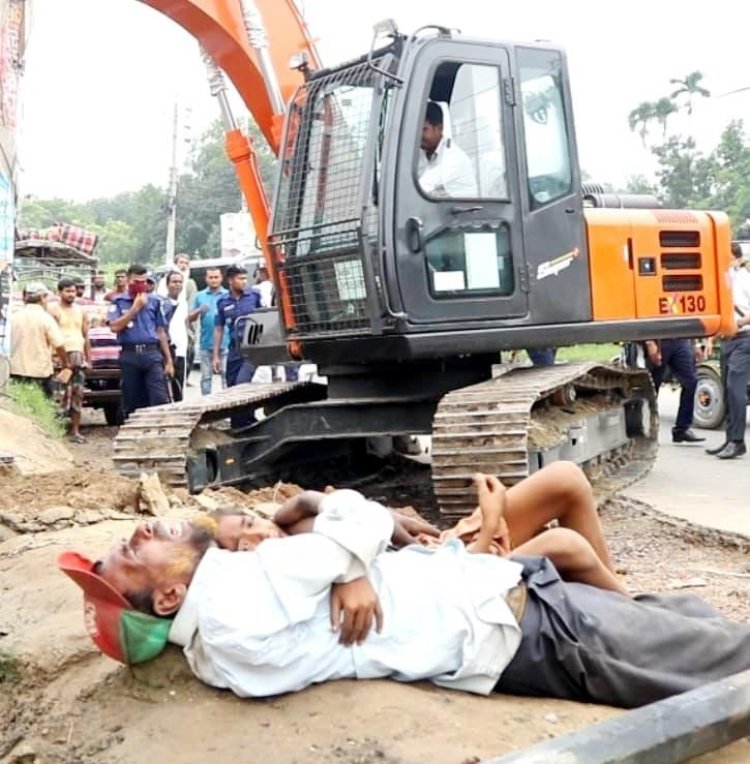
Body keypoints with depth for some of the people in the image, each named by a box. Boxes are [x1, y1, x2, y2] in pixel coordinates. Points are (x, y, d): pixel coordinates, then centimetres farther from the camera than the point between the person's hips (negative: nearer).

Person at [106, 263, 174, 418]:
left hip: (152, 353, 0)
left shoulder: (154, 301, 11)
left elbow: (161, 332, 13)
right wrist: (135, 307, -7)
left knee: (160, 399, -10)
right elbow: (114, 326, -8)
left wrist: (168, 360, 9)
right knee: (132, 401, 6)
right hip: (129, 355, 0)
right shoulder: (119, 302, 7)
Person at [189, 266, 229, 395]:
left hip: (224, 342, -2)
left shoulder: (227, 295, 4)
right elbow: (190, 318, 9)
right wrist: (199, 311, -10)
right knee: (206, 376, 6)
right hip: (206, 343, 2)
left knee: (226, 374, -1)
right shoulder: (200, 296, 10)